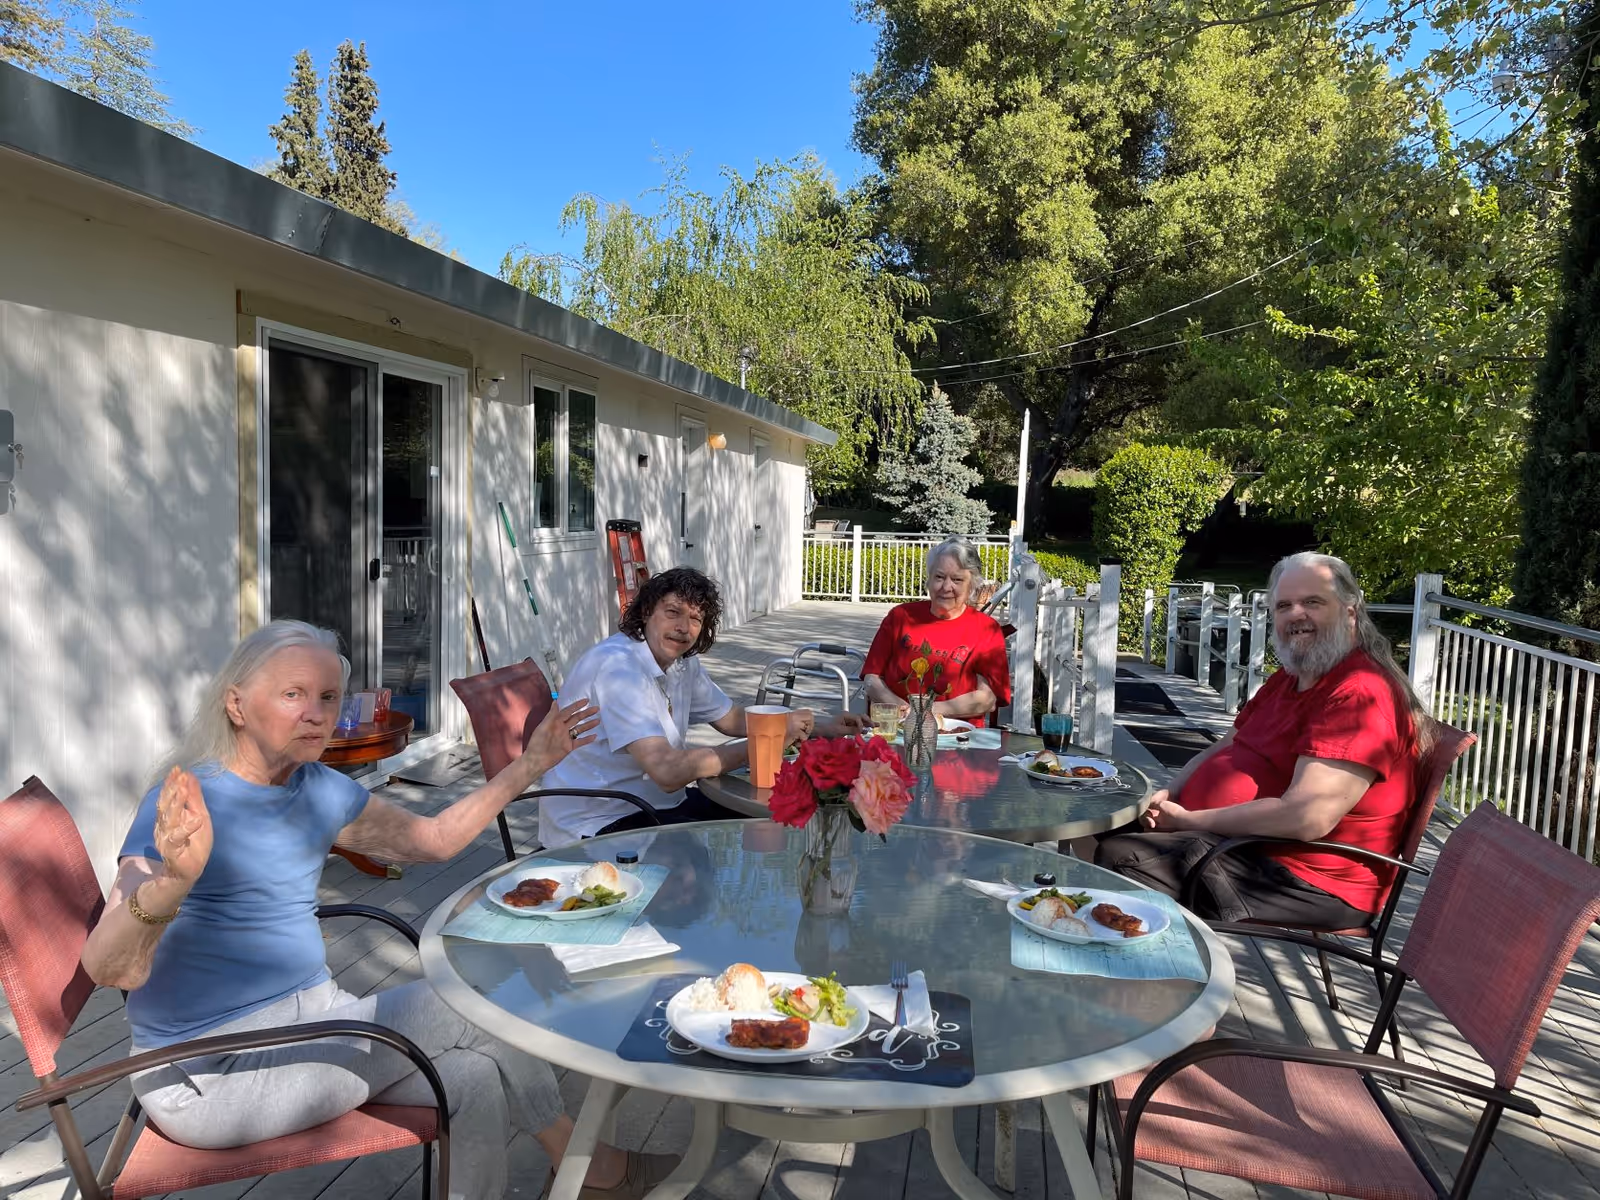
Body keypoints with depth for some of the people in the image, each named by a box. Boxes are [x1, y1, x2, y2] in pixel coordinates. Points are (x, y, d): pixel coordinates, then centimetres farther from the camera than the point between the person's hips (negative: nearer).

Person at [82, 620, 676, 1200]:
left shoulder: (320, 790, 2)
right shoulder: (187, 803, -20)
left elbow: (433, 838, 12)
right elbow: (107, 968, -28)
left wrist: (530, 765, 5)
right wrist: (174, 877, -49)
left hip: (309, 1017, 7)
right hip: (209, 1073, -7)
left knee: (475, 1081, -13)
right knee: (467, 1006, -11)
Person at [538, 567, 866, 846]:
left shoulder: (683, 663, 4)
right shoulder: (618, 666, -26)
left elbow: (733, 719, 16)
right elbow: (668, 772, -33)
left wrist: (821, 727, 4)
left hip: (653, 801, 9)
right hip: (596, 826, -9)